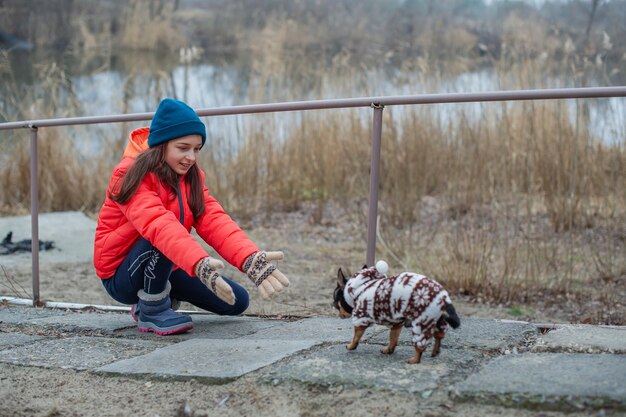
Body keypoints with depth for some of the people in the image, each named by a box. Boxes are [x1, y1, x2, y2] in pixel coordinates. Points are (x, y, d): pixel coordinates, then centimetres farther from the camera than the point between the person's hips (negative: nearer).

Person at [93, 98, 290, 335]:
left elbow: (214, 221, -16)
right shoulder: (131, 174, -21)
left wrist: (251, 259, -36)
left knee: (237, 302, 0)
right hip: (121, 276, -7)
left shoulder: (190, 177, 1)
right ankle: (152, 309, -15)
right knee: (164, 233, -35)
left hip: (165, 268, 7)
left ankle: (163, 296, 16)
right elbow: (159, 225, -39)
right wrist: (200, 264, -57)